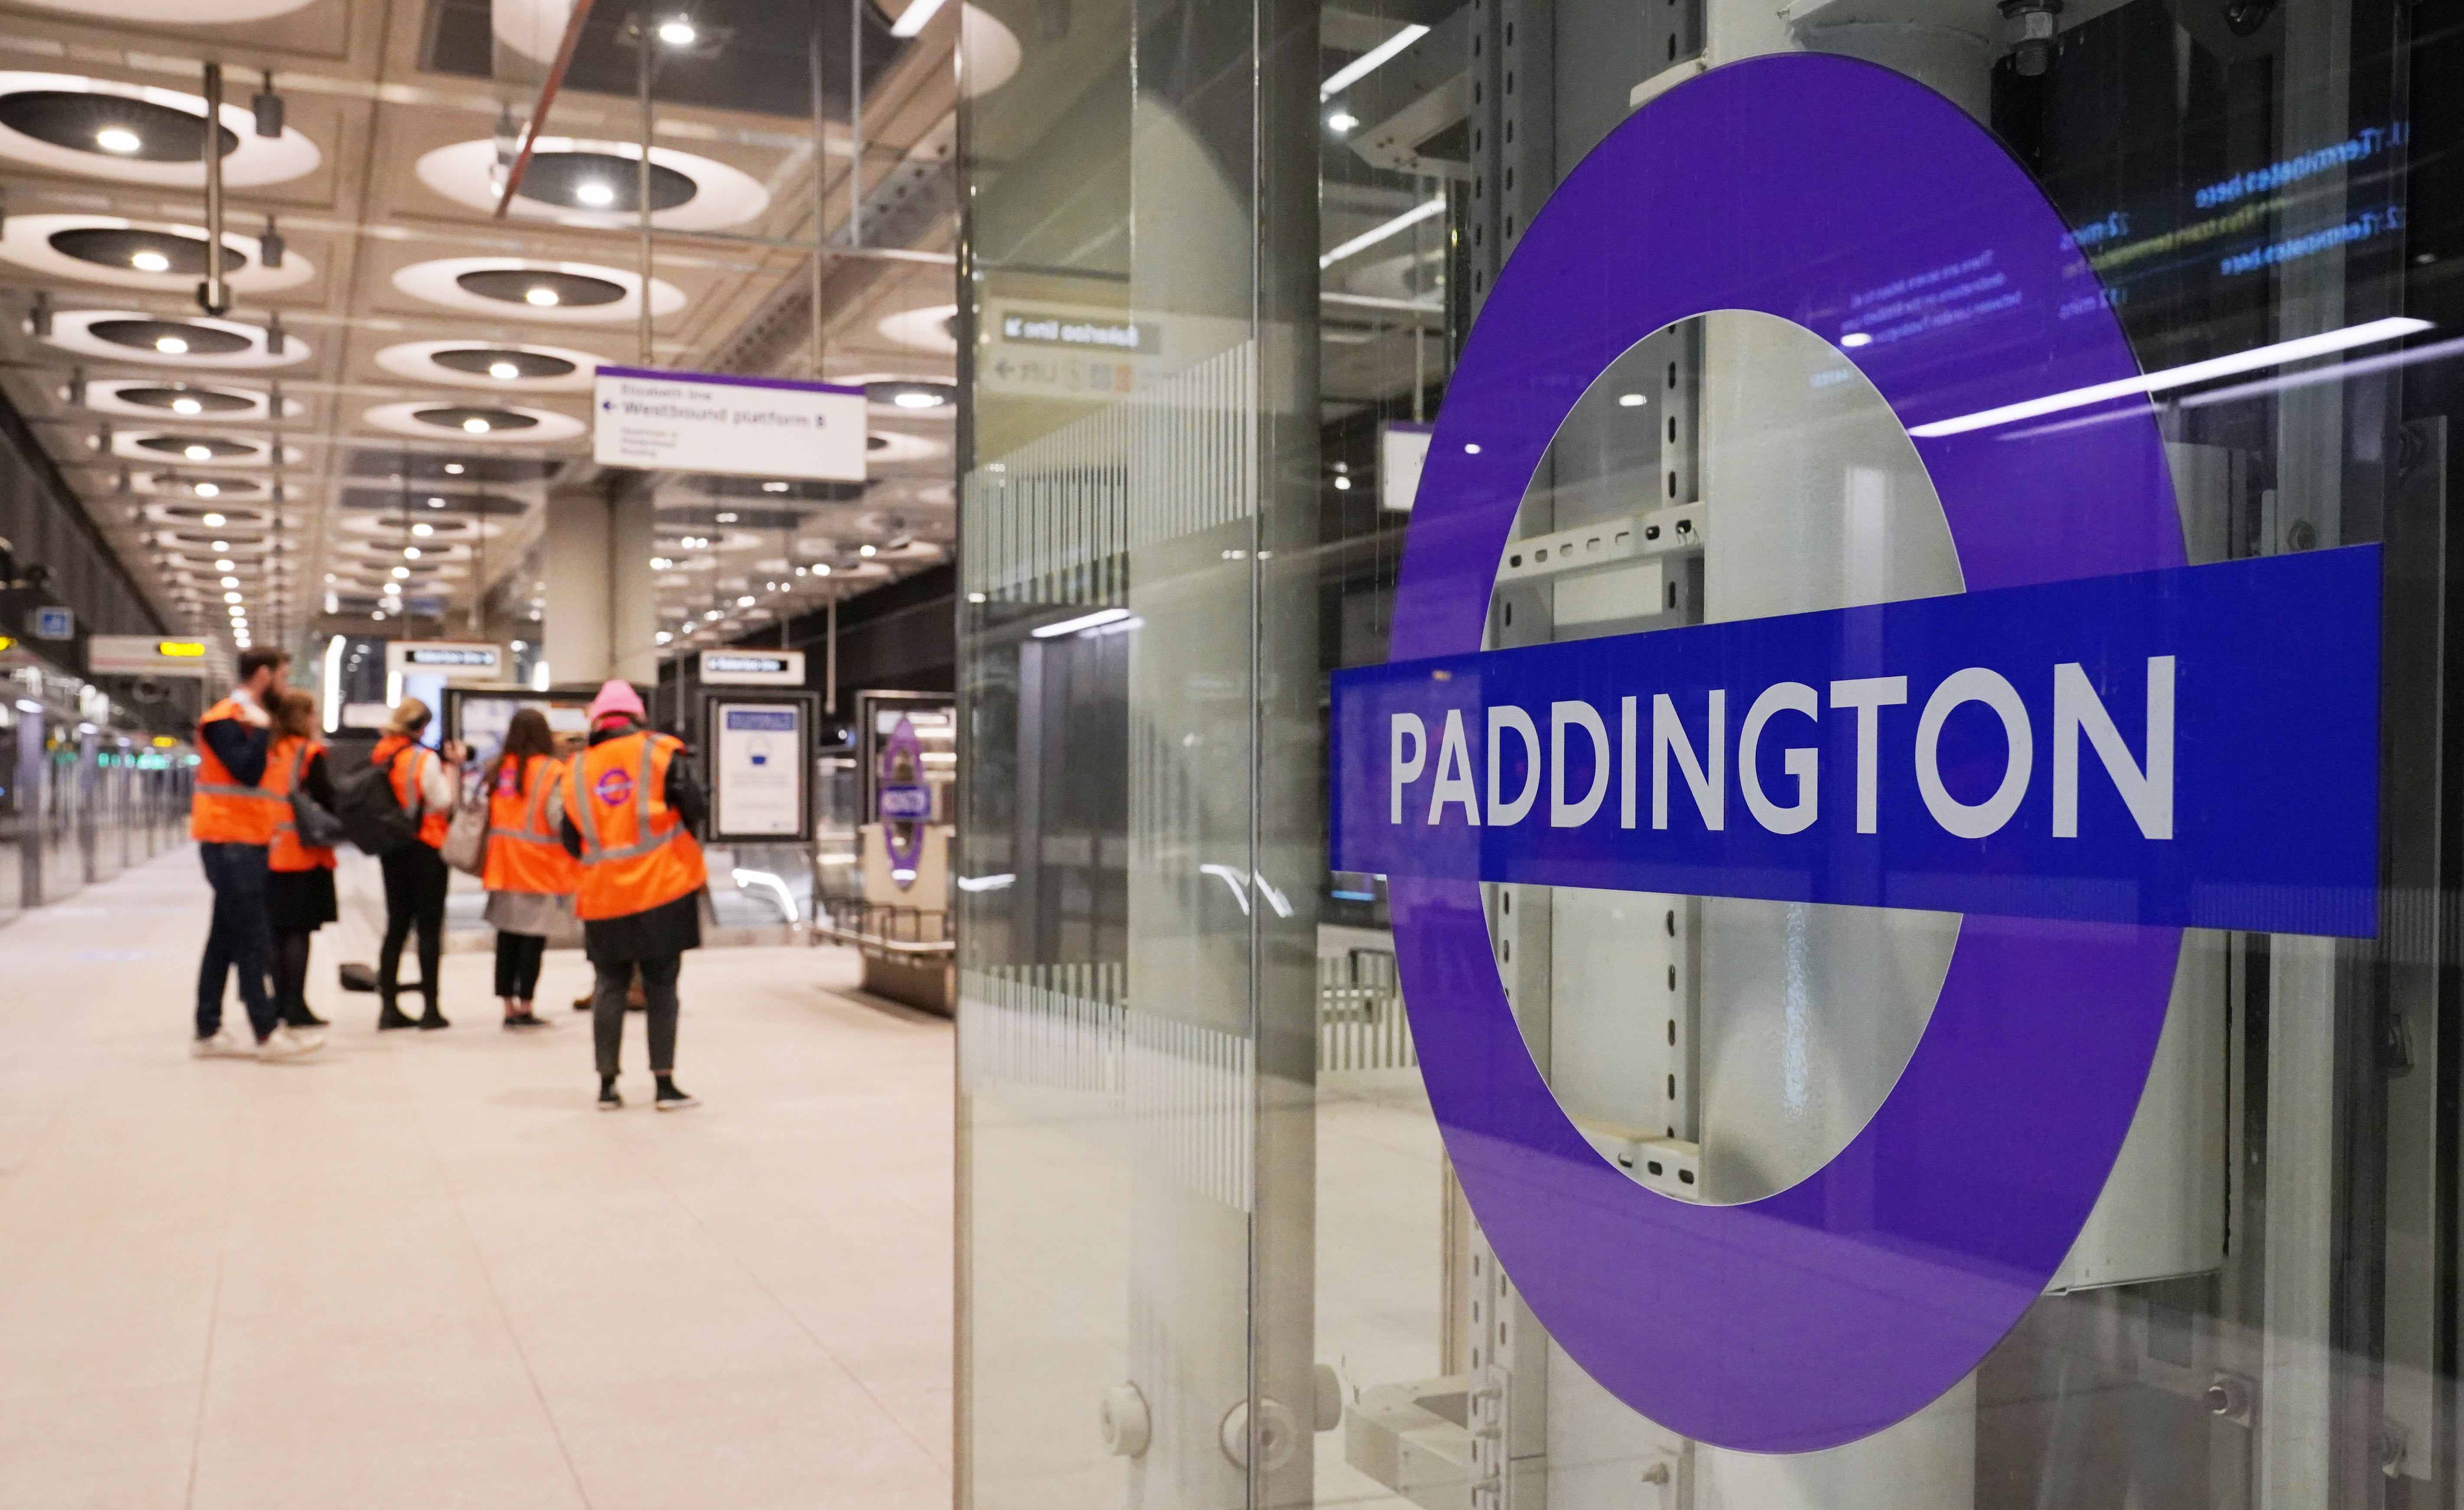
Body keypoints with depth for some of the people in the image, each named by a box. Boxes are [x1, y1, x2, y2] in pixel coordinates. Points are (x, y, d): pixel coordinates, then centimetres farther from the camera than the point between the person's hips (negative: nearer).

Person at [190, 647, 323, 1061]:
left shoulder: (251, 718, 19)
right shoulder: (224, 720, -11)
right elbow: (247, 771, -25)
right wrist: (261, 729, -16)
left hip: (247, 841, 10)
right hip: (230, 841, -10)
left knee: (226, 939, 11)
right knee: (253, 942, -11)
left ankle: (209, 1032, 16)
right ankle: (268, 1034, -11)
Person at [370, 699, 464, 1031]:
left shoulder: (379, 756, 5)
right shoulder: (425, 759, -15)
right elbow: (445, 804, -13)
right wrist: (453, 766, -4)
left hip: (392, 850, 6)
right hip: (426, 849, -6)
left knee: (396, 926, 12)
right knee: (429, 928, 0)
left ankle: (388, 1007, 12)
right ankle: (431, 1009, 1)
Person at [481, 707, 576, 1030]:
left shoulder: (498, 770, 6)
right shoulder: (553, 771, -10)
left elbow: (484, 813, 8)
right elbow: (560, 819, -15)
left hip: (503, 866, 5)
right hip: (542, 869, -5)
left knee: (507, 937, 11)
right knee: (533, 939, 1)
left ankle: (509, 1007, 16)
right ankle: (524, 1008, 2)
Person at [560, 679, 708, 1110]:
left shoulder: (577, 769, 6)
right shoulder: (660, 751, -3)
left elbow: (572, 843, 9)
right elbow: (695, 810, -8)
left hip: (603, 896, 2)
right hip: (664, 889, -2)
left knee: (609, 986, 13)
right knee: (661, 986, 5)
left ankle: (607, 1085, 13)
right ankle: (665, 1085, 5)